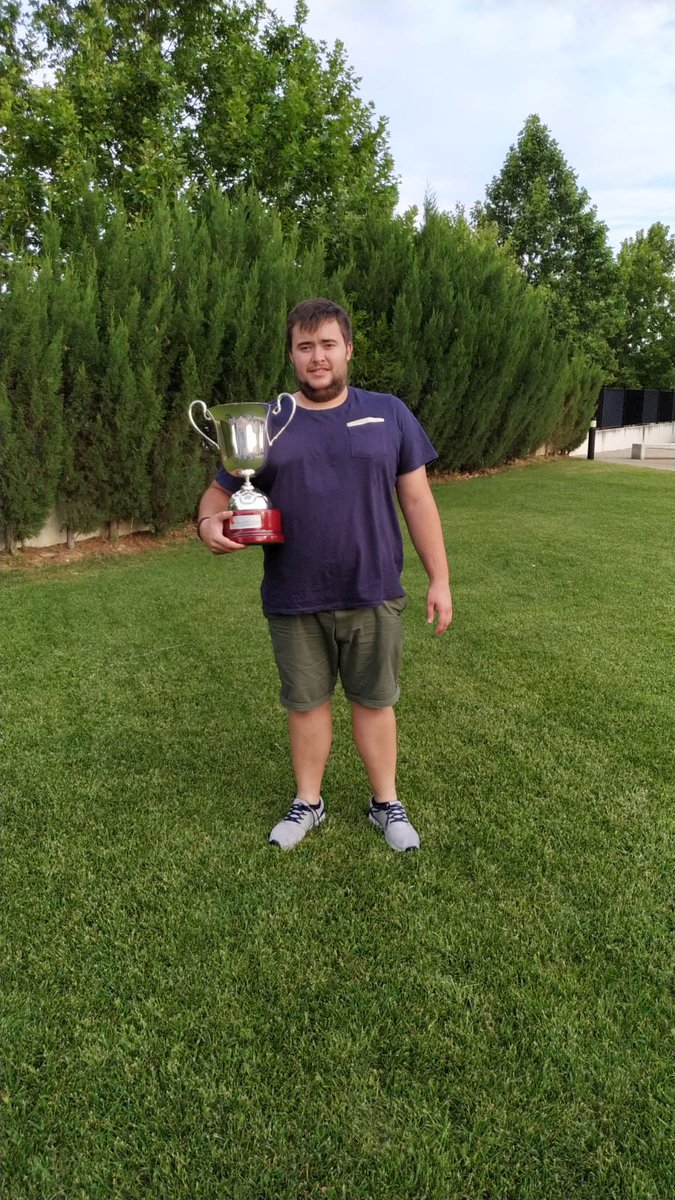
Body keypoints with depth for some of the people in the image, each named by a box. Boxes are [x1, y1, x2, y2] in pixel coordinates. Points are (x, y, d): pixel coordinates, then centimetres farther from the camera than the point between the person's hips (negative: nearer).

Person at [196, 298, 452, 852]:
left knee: (374, 701, 12)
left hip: (373, 596, 0)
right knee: (305, 703, 14)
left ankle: (387, 804, 32)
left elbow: (417, 499, 4)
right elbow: (219, 492, 8)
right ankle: (308, 803, 35)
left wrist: (439, 579, 1)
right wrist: (210, 521, -17)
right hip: (294, 603, 1)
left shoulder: (389, 414, 3)